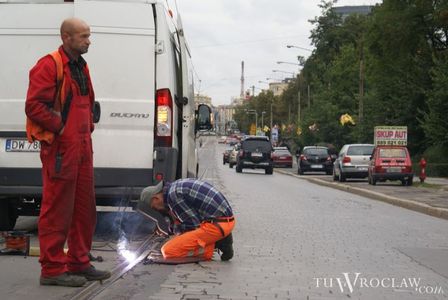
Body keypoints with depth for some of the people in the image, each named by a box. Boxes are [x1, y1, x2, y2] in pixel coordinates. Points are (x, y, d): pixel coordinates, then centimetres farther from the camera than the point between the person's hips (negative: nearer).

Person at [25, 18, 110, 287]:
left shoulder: (80, 67, 18)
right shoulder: (49, 66, -11)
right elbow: (34, 105, -19)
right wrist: (60, 127, -16)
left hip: (82, 147, 9)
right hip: (60, 149, -9)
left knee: (85, 209, 13)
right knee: (57, 210, -4)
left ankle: (79, 263, 23)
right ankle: (53, 269, 3)